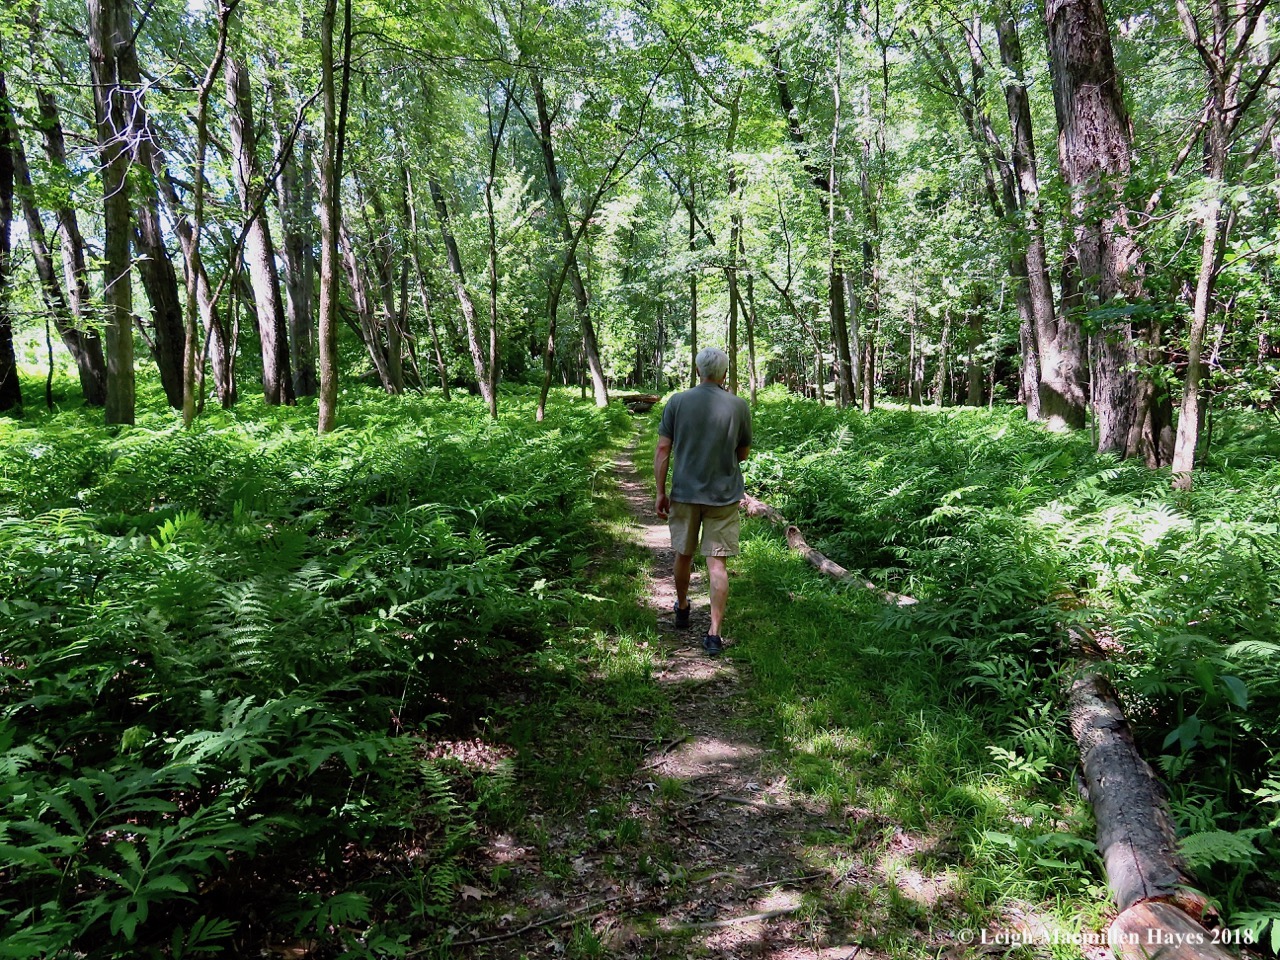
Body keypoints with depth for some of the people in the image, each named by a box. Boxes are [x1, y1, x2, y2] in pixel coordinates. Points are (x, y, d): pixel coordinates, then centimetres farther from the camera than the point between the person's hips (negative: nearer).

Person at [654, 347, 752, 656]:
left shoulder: (677, 402, -4)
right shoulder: (739, 406, -4)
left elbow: (663, 449, -6)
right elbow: (743, 453, 7)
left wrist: (660, 492, 1)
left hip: (684, 493, 1)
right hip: (724, 495, -1)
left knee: (683, 555, 19)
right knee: (717, 563, 1)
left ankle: (682, 610, 40)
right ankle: (714, 634, 1)